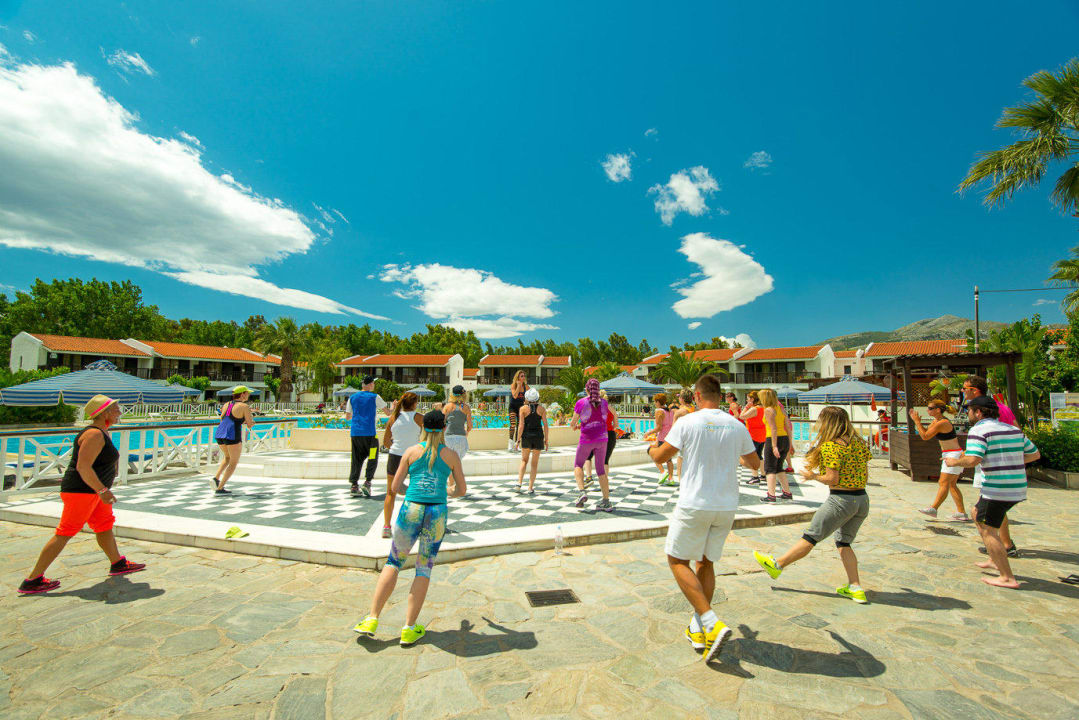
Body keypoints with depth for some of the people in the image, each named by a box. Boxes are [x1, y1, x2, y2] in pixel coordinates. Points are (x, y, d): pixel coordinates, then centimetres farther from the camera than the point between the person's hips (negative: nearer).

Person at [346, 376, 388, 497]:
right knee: (372, 459, 4)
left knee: (356, 460, 10)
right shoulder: (374, 397, -2)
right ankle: (367, 483, -6)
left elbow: (347, 417, 15)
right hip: (369, 433, -4)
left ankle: (353, 485, 7)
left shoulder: (352, 397, 10)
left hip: (355, 433, 5)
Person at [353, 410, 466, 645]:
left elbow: (395, 487, 10)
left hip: (411, 510, 0)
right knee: (424, 568, 12)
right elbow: (461, 490, 12)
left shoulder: (411, 452, 6)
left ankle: (372, 619, 17)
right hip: (437, 513, 0)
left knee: (393, 563, 18)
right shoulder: (451, 455, 5)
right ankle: (409, 629, 16)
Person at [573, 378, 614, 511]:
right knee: (600, 468, 13)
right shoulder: (603, 401, 2)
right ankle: (606, 501, 11)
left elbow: (573, 422, -4)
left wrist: (575, 426, 21)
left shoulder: (581, 402, -9)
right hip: (602, 438, 3)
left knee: (578, 465, 15)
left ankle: (582, 491, -7)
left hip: (587, 439, -3)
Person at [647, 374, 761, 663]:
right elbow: (755, 463, 15)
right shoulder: (737, 426, 3)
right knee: (706, 563, 18)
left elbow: (661, 457, -6)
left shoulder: (688, 422, -10)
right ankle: (698, 629, 26)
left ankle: (712, 624, -5)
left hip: (694, 505, -5)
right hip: (727, 506, 5)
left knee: (678, 561, 8)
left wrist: (652, 448, 17)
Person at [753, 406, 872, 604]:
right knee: (844, 542, 19)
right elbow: (865, 477, 13)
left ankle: (777, 565, 16)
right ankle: (856, 588, 17)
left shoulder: (830, 446, -16)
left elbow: (832, 478, -19)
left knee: (810, 537, 3)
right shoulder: (858, 443, 8)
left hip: (841, 500, -7)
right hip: (862, 500, 8)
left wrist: (813, 476, -3)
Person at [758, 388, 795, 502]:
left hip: (773, 440, -7)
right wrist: (790, 444, 17)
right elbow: (788, 427, 12)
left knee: (770, 469, -1)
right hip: (785, 439, 7)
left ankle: (771, 496, -7)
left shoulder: (768, 410, -11)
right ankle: (787, 493, 22)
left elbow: (773, 429, -19)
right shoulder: (781, 408, 12)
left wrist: (774, 446, -22)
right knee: (779, 468, 20)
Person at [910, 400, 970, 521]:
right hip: (952, 455, 10)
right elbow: (926, 431, 15)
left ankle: (933, 509, 0)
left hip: (953, 455, -10)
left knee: (944, 484, -4)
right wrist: (916, 421, 4)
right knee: (952, 485, 11)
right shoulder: (936, 421, 8)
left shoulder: (942, 423, -21)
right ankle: (962, 513, 15)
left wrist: (917, 422, -13)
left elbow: (925, 437, -18)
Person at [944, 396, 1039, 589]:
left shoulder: (978, 430, -12)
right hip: (1018, 488, 9)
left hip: (996, 490, -9)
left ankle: (1007, 578, 1)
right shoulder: (1013, 429, 13)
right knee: (977, 513, 25)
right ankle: (995, 560, 28)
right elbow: (1035, 454, 20)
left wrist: (955, 462, -6)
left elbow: (973, 460, -23)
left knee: (987, 531, 0)